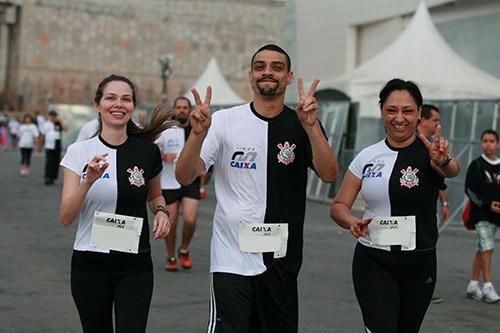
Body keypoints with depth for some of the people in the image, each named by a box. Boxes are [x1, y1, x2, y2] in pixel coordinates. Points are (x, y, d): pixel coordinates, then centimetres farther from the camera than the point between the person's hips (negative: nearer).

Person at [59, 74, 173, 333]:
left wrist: (161, 211, -2)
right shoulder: (79, 151, -4)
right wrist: (88, 181, -24)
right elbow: (66, 217, -9)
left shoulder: (147, 151, 0)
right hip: (90, 263, 0)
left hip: (135, 265, 0)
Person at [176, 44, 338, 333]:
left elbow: (329, 174, -12)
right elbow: (185, 176, -7)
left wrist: (310, 125, -26)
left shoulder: (303, 126, 2)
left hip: (281, 260, 2)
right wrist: (198, 133, -25)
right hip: (231, 258, -2)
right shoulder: (225, 121, -2)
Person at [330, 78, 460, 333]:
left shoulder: (429, 151, -8)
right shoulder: (367, 156, 1)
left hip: (419, 264, 0)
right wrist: (352, 222, -19)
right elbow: (338, 206, 3)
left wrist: (443, 161, -54)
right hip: (372, 262, 0)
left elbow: (453, 170, -30)